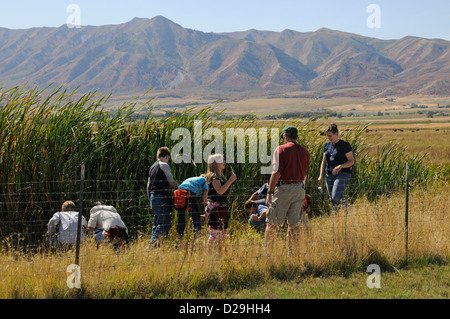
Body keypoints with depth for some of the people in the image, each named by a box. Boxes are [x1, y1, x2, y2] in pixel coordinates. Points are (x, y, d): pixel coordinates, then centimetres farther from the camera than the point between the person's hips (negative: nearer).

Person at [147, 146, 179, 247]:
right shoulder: (164, 165, -5)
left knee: (157, 223, 13)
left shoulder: (152, 167, 19)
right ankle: (153, 244, -18)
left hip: (153, 197, 9)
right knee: (165, 224, -10)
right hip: (162, 197, -9)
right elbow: (171, 182, -4)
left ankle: (153, 244, 9)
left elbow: (148, 185, 21)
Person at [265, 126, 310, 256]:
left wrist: (270, 192, -10)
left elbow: (276, 173, -13)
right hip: (299, 188, 5)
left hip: (283, 188, -5)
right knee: (294, 223, 9)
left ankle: (267, 249, 7)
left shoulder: (281, 150, -9)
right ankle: (291, 251, 12)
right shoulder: (304, 151, 8)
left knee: (272, 221, 4)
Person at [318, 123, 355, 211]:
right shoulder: (327, 145, 13)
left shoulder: (345, 145, -5)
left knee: (336, 196, -22)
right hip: (329, 175, 6)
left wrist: (340, 166, -22)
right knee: (333, 200, 4)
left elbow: (351, 161, -7)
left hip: (342, 174, -6)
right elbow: (324, 161, 18)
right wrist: (321, 175, 7)